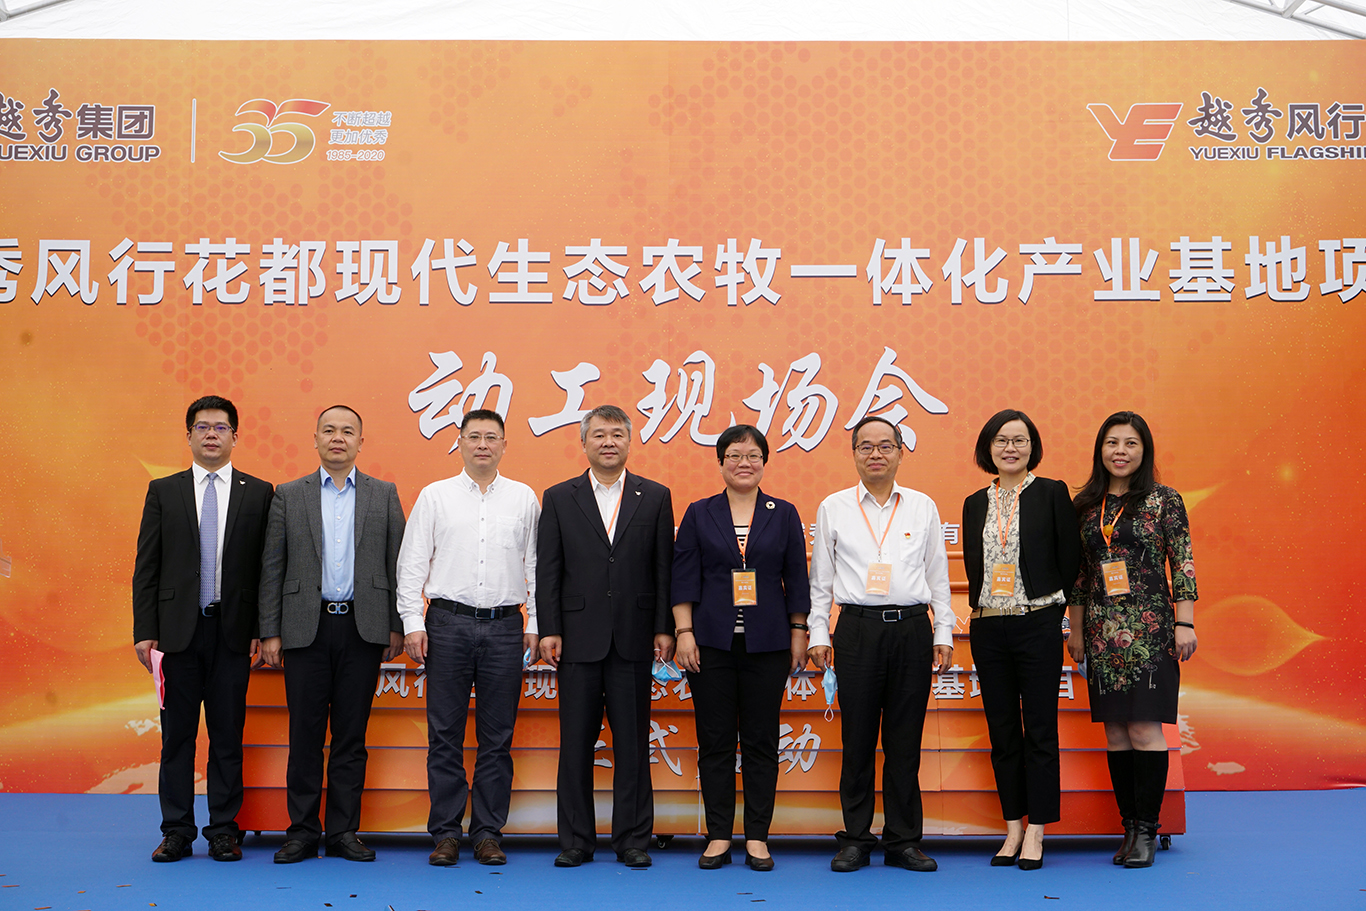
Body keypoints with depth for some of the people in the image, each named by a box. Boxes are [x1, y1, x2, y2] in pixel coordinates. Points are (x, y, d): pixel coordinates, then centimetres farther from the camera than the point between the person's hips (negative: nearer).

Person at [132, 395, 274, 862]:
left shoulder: (259, 493, 5)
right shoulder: (163, 491, 8)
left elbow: (267, 566, 4)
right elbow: (146, 567, 5)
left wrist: (262, 629, -3)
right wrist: (144, 631, -1)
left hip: (232, 631, -1)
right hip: (178, 630, 1)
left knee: (228, 735, 5)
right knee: (177, 734, 6)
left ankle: (224, 831, 14)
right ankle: (176, 832, 16)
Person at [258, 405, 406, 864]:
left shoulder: (384, 495, 8)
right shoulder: (289, 495, 7)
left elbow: (397, 563, 6)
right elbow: (272, 568, 5)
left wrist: (397, 626, 0)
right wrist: (270, 632, -1)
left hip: (362, 628, 0)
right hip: (306, 627, 0)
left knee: (351, 735, 5)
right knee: (305, 733, 4)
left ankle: (343, 831, 14)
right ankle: (302, 831, 14)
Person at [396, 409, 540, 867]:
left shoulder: (524, 498, 9)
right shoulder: (434, 496, 6)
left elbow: (536, 564, 10)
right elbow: (411, 563, 5)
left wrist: (534, 623, 4)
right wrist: (412, 623, -3)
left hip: (505, 626, 1)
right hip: (448, 623, 0)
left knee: (497, 738, 5)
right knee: (445, 735, 3)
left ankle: (489, 833, 14)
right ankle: (445, 833, 12)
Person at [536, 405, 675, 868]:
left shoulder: (655, 497, 7)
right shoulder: (559, 498, 7)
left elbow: (664, 568, 5)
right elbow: (547, 570, 4)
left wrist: (664, 628, -1)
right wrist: (549, 631, -3)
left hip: (633, 639, 0)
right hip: (579, 638, 0)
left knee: (633, 743, 5)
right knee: (576, 743, 6)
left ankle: (633, 839, 15)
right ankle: (575, 840, 16)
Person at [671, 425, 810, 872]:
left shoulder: (784, 514, 7)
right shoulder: (699, 514, 5)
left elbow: (796, 579, 7)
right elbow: (683, 578, 2)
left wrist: (798, 634, 3)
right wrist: (684, 632, -5)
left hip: (766, 644, 0)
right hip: (712, 642, 0)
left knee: (761, 741, 4)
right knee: (714, 742, 4)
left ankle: (757, 836, 14)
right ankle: (719, 836, 14)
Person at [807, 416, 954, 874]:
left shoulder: (923, 507, 9)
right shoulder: (833, 508, 7)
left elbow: (938, 575, 12)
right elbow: (820, 579, 10)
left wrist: (944, 634, 7)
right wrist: (818, 634, 4)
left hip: (912, 628, 1)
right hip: (858, 628, -1)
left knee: (905, 741, 5)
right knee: (857, 739, 3)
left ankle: (903, 841, 15)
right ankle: (855, 840, 14)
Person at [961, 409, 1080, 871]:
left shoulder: (1052, 493, -1)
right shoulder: (975, 503, 10)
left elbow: (1070, 558, 0)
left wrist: (1046, 607, 2)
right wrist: (983, 606, 9)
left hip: (1037, 625, -4)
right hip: (988, 629, 4)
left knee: (1040, 731, 0)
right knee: (1002, 732, 9)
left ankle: (1036, 833, 8)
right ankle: (1013, 829, 18)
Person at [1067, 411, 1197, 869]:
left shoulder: (1164, 501, 0)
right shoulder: (1086, 505, 10)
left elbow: (1183, 566, -2)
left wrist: (1184, 624, -7)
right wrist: (1076, 631, 14)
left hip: (1149, 630, -4)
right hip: (1102, 633, 4)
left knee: (1144, 727, -7)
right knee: (1114, 731, 5)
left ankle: (1147, 829, 4)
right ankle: (1130, 825, 14)